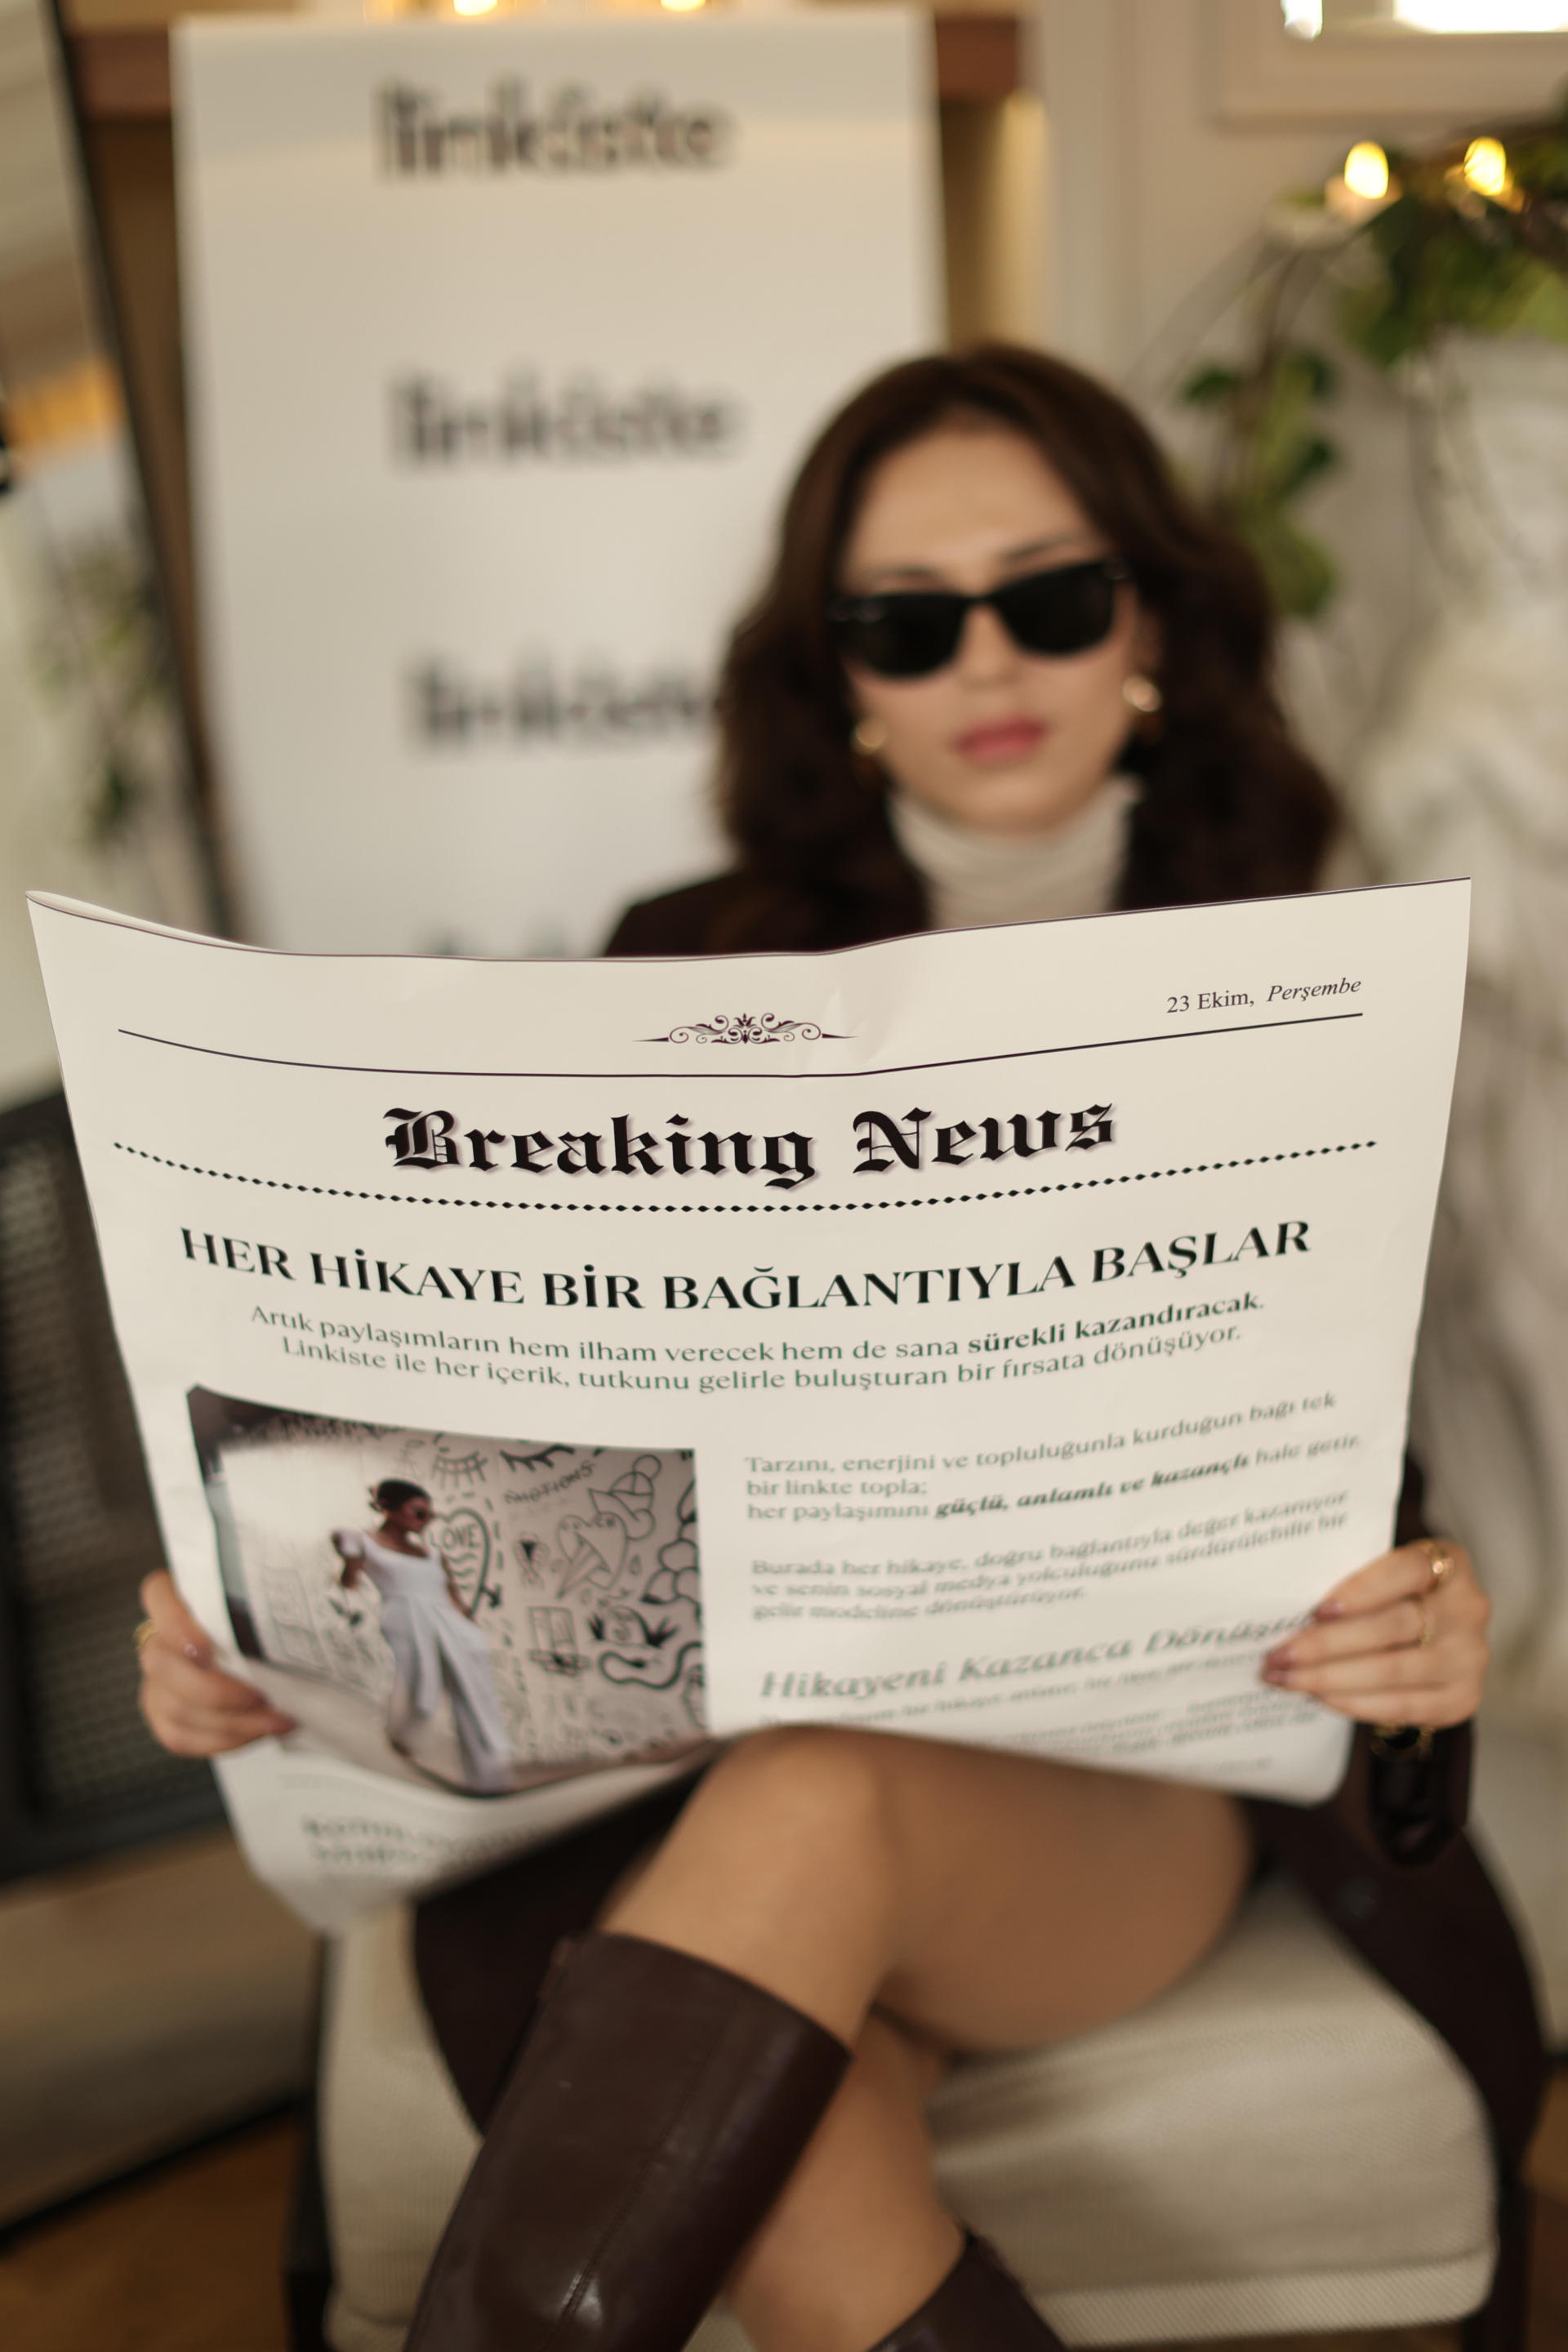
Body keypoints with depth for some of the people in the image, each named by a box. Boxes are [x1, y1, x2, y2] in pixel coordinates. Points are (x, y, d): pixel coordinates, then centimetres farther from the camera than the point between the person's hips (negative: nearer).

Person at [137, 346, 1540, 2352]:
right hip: (722, 1746, 1)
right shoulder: (691, 982, 7)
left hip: (1141, 1771, 0)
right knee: (776, 2138, -33)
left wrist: (1423, 1626, -20)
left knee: (814, 1811, -35)